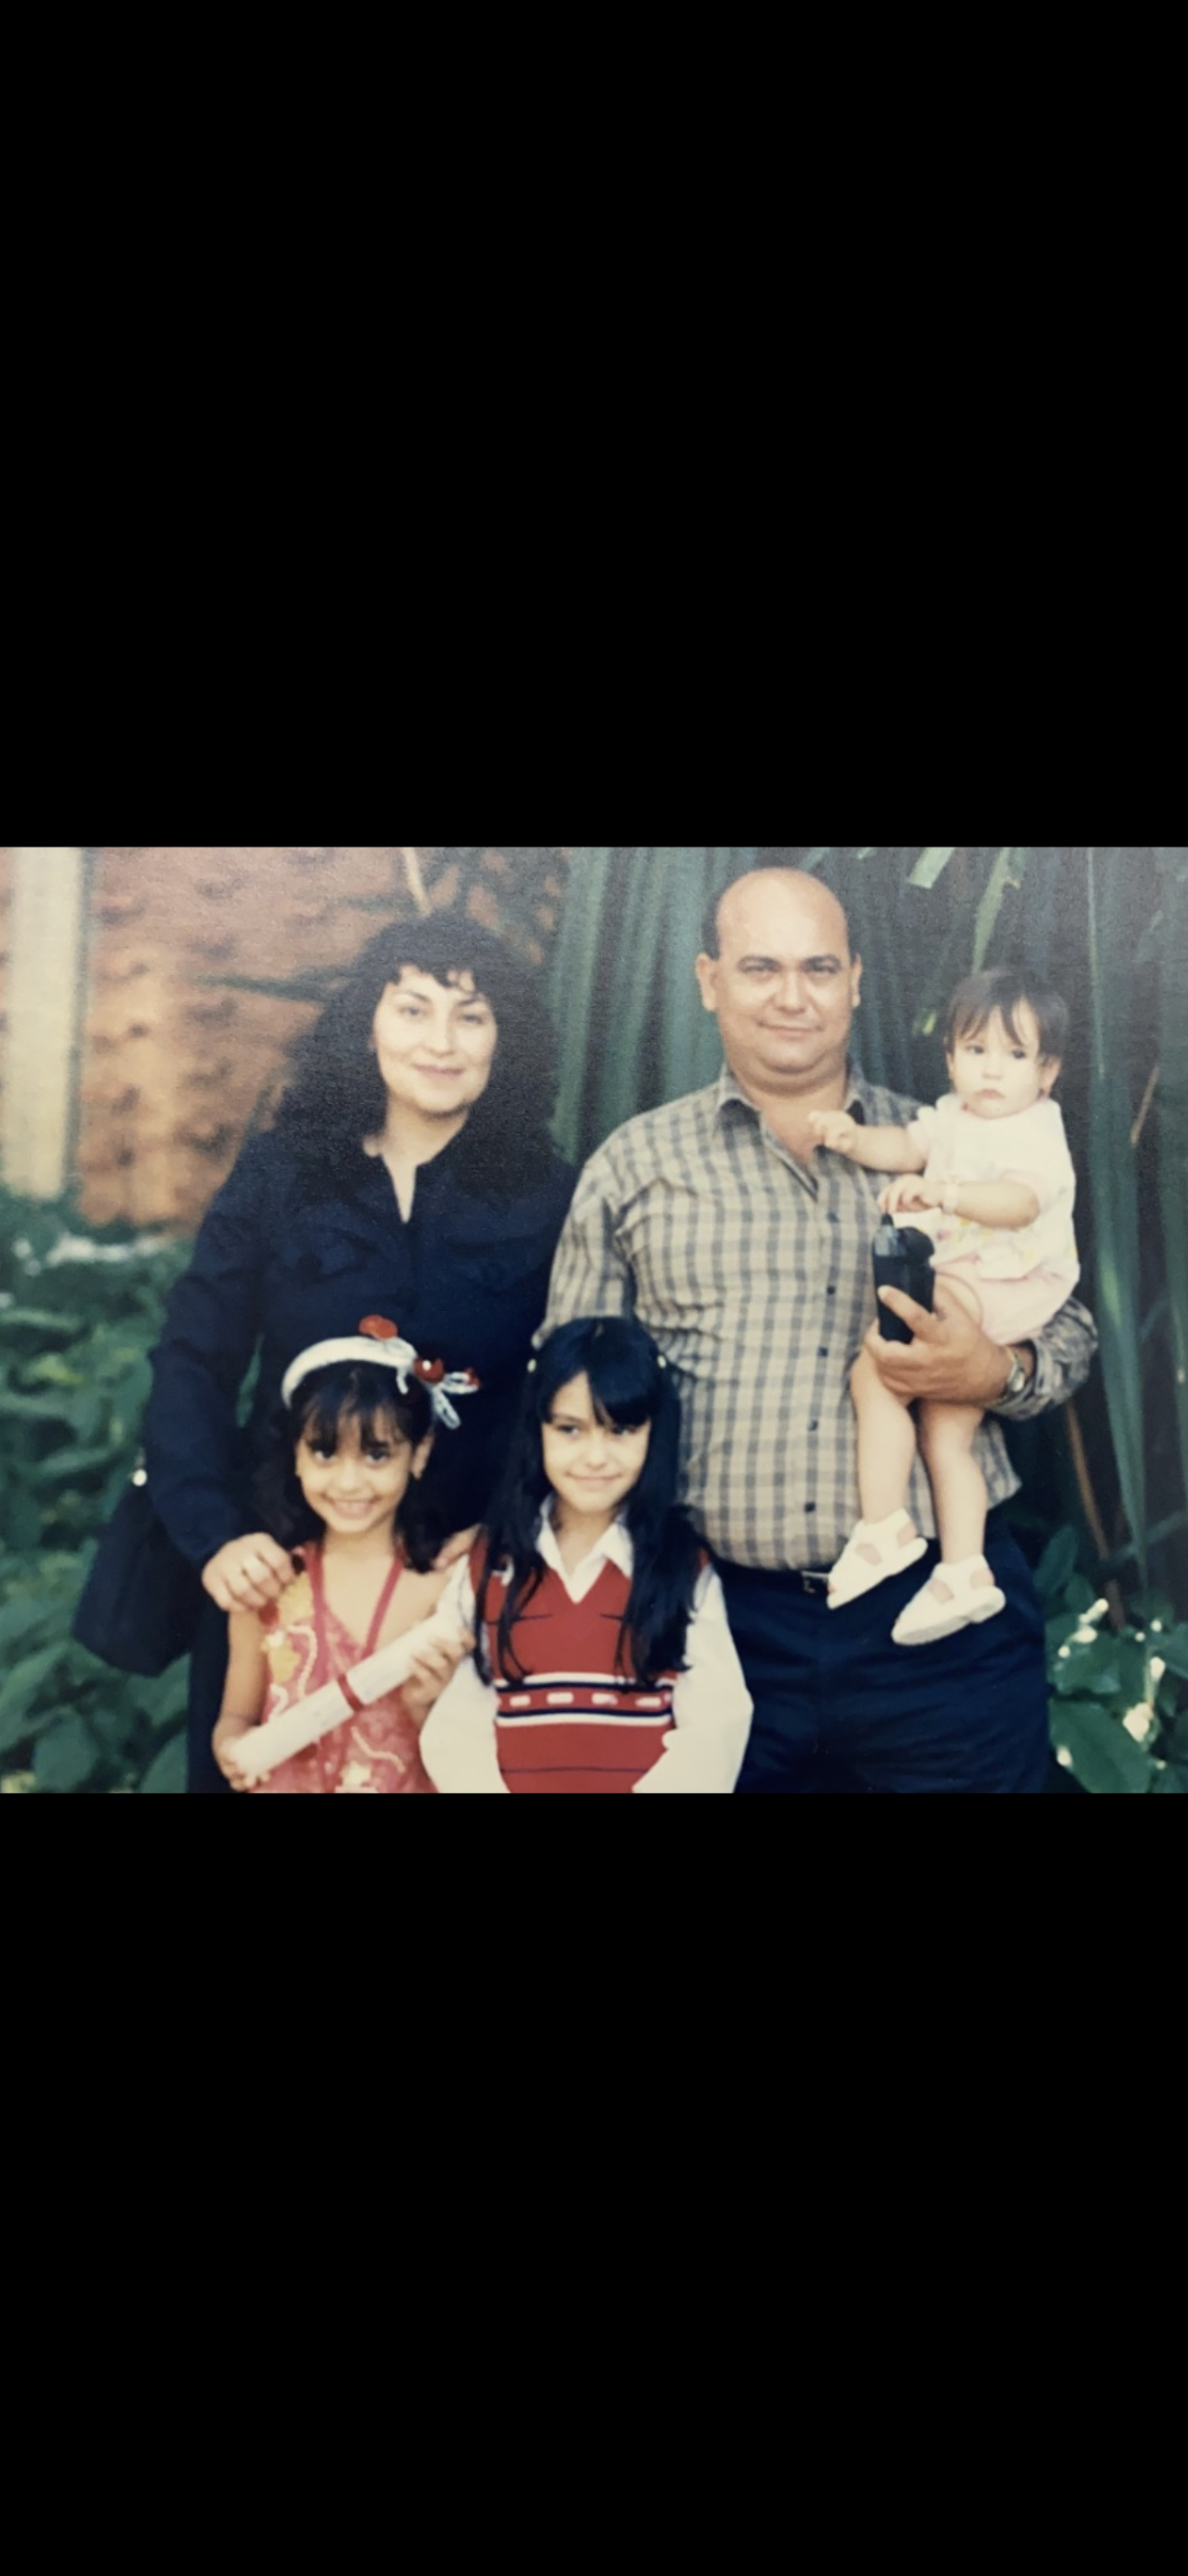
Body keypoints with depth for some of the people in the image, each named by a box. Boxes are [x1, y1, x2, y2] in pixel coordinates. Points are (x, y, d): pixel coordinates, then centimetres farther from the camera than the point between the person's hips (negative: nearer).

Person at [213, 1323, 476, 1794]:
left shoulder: (443, 1586, -12)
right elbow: (238, 1714, 3)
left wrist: (425, 1705, -22)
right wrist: (230, 1746, -15)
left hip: (408, 1784, -3)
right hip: (285, 1782, 3)